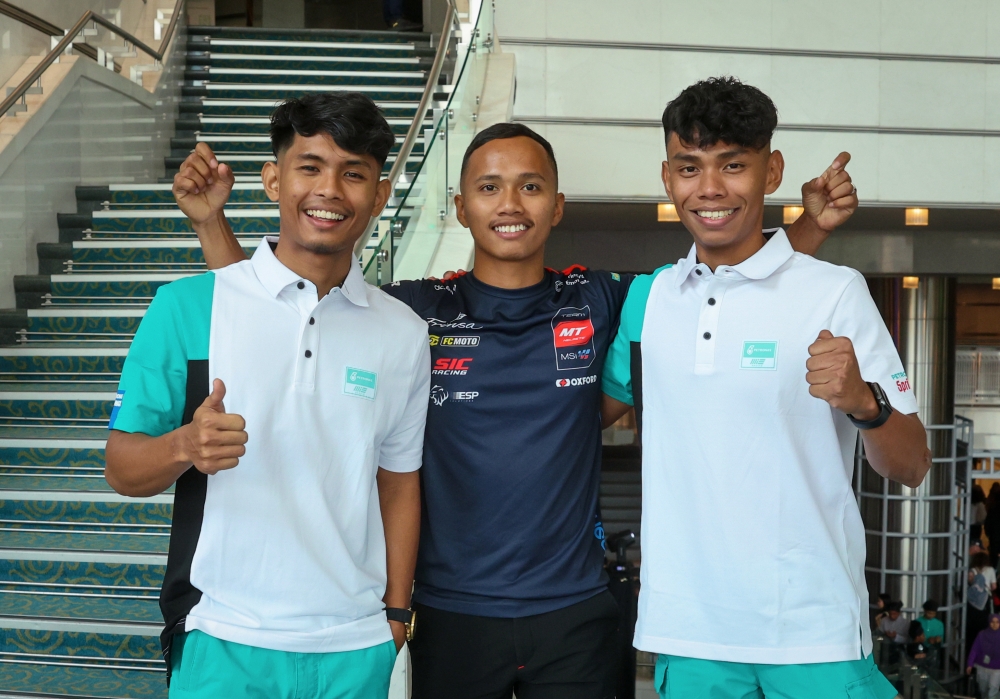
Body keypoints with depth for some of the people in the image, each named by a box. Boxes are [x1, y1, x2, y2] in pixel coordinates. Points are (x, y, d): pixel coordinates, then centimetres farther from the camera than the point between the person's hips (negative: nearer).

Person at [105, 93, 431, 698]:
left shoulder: (403, 334, 4)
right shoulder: (187, 306, -4)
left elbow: (398, 483, 10)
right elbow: (123, 469, -3)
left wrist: (395, 613, 8)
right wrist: (186, 446, -22)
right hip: (224, 643, -2)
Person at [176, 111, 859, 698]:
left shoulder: (598, 304, 0)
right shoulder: (414, 312, -3)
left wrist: (812, 225, -3)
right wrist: (211, 217, -9)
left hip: (573, 611, 1)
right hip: (451, 612, 0)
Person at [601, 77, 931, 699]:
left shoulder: (836, 292, -7)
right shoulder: (647, 296, 6)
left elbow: (911, 469, -7)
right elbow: (599, 408, 21)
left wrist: (863, 402, -25)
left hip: (812, 628, -3)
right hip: (686, 628, 3)